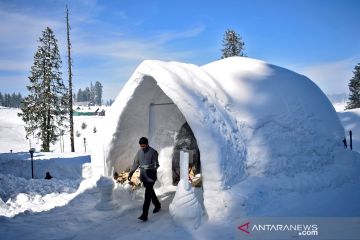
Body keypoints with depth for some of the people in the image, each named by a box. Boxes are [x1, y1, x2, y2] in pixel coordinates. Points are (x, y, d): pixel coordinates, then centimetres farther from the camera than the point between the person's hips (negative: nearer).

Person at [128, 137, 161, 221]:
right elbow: (135, 163, 13)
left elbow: (156, 164, -14)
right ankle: (157, 205, 43)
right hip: (143, 176, 6)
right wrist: (131, 173, 9)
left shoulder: (153, 152, -13)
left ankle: (144, 215, -10)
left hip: (151, 176, -6)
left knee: (147, 194, -9)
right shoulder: (139, 151, 4)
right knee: (150, 191, 20)